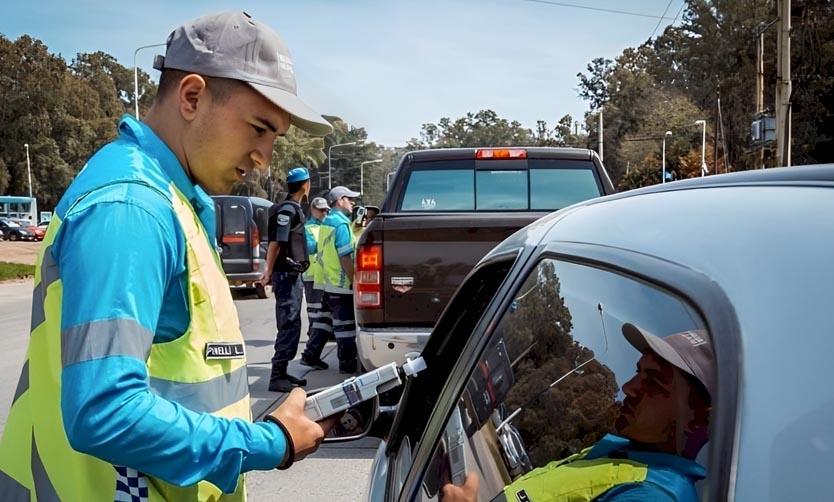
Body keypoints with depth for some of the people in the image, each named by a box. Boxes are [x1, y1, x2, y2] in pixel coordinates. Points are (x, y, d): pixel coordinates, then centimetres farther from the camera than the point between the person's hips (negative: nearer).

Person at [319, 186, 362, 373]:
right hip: (343, 285, -9)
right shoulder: (341, 224, -17)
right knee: (346, 326, -2)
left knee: (341, 325, 14)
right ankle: (348, 363, 4)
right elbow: (345, 258, -22)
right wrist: (354, 281, -17)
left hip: (331, 284, 9)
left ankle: (346, 360, 21)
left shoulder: (327, 222, 14)